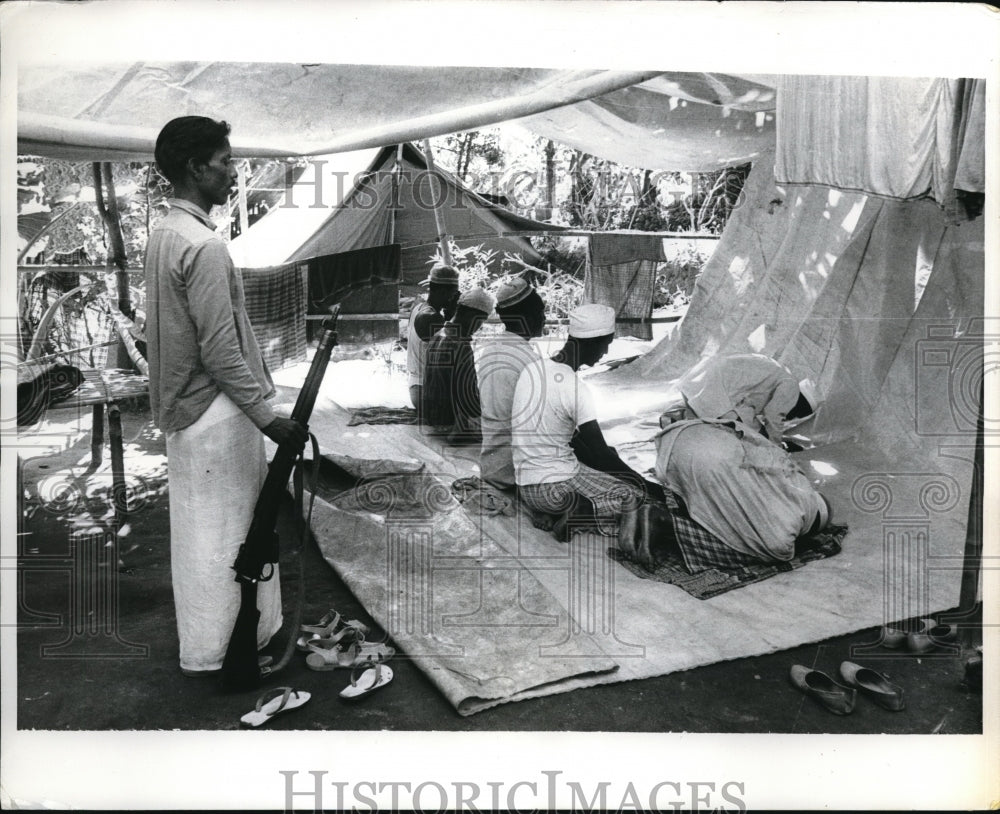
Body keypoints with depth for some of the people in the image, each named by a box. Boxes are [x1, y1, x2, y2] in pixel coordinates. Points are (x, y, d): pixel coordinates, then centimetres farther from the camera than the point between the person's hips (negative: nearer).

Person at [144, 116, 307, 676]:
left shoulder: (167, 234, 9)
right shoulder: (204, 246, -21)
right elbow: (220, 351, -24)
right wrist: (268, 417, -18)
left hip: (185, 405, 10)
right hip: (216, 411, -10)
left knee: (201, 530, 19)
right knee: (223, 532, 3)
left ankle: (208, 641, 34)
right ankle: (213, 652, 17)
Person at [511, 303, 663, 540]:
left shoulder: (533, 367, 3)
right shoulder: (575, 389, -22)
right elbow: (602, 456, -19)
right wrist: (657, 490, -9)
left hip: (525, 486, 8)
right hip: (552, 491, -8)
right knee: (637, 492, 2)